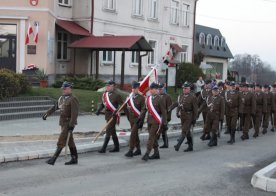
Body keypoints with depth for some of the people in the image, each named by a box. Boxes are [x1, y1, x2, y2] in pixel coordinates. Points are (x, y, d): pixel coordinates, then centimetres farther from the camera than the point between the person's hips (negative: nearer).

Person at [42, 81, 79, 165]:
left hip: (68, 123, -9)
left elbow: (74, 113, -21)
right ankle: (74, 159, 20)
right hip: (63, 123, 9)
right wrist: (46, 114, 11)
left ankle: (53, 159, -9)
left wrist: (71, 125, -25)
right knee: (70, 141, 13)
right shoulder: (61, 98, 13)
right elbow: (54, 107, 19)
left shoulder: (73, 99, -14)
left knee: (61, 141, -10)